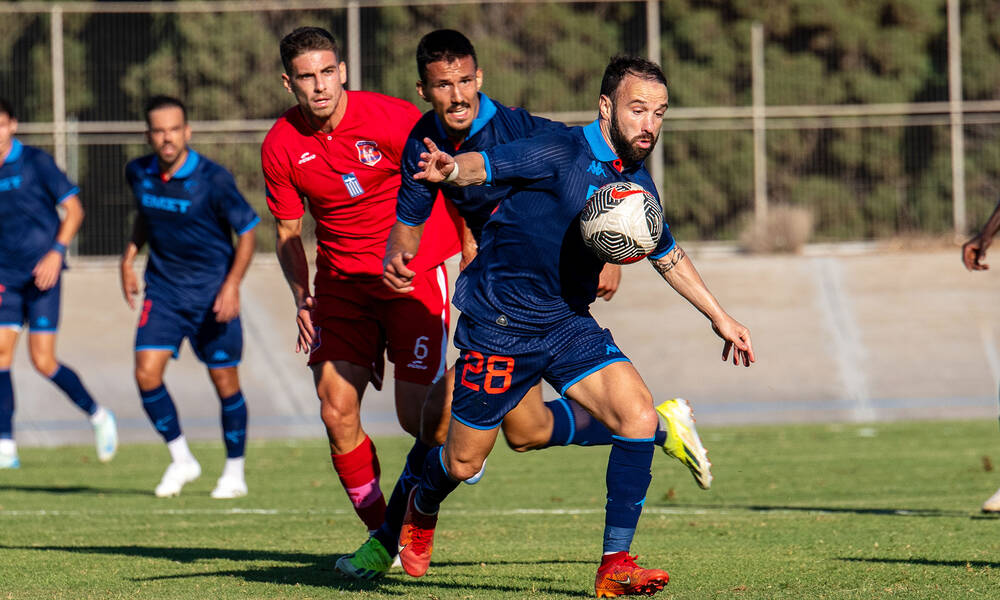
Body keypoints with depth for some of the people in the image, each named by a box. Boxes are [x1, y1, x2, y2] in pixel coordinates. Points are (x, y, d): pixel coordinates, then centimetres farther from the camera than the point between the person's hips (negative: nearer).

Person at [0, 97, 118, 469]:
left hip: (42, 272, -4)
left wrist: (56, 252, -13)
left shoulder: (35, 163, -5)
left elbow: (73, 209, -3)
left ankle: (98, 416, 15)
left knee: (43, 360, -8)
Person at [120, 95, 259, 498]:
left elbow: (247, 231, -9)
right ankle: (181, 461, 7)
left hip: (212, 294, -4)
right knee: (146, 373, -11)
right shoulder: (139, 174, -2)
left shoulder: (212, 179, -16)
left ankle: (234, 472, 19)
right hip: (163, 290, 4)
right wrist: (129, 257, 9)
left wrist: (232, 285, -19)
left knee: (225, 381, 1)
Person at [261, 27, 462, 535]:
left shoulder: (391, 119, -15)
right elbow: (288, 234, 6)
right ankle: (381, 532, 8)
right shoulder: (280, 146, -4)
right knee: (336, 413, -8)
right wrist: (301, 297, -8)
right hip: (341, 280, 3)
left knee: (416, 416, -9)